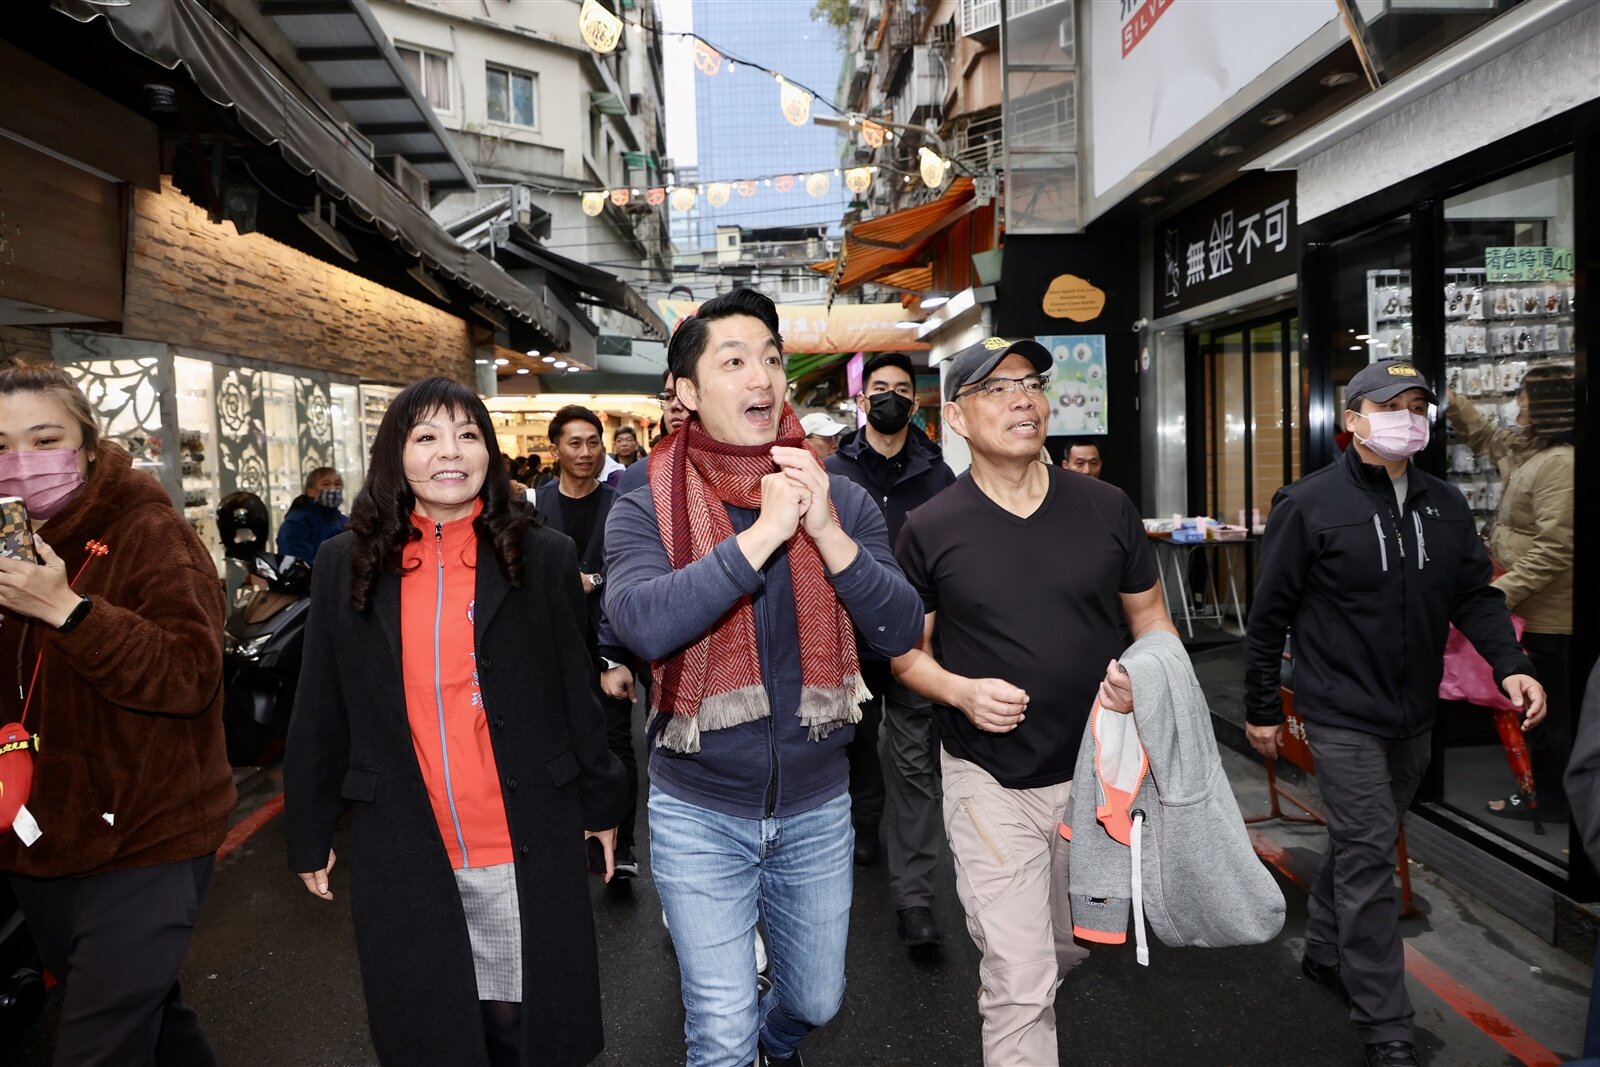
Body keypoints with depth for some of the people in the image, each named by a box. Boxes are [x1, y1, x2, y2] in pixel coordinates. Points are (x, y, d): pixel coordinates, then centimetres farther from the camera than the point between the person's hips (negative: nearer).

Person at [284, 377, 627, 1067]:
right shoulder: (344, 564, -1)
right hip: (399, 849, 1)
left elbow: (575, 691, 1)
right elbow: (319, 712, 5)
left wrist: (600, 803, 6)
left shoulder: (544, 556, -4)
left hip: (525, 850, -1)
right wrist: (309, 832, 9)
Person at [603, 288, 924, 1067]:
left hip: (816, 806, 3)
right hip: (699, 813, -3)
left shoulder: (840, 501, -4)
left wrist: (826, 532, -25)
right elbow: (643, 624, -29)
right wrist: (762, 531, -30)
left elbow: (899, 633, -12)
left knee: (816, 999, 25)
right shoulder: (645, 511, -10)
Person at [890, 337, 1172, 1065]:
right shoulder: (929, 530, -9)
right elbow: (907, 651, 0)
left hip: (1098, 768, 4)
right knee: (1022, 981, -3)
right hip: (991, 780, -3)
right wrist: (962, 691, -20)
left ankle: (1002, 987, 55)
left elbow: (1149, 613, 8)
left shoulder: (1107, 509, -3)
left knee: (1073, 946, 25)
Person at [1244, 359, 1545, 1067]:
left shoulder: (1444, 505, 6)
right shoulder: (1310, 504, -12)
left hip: (1413, 716, 6)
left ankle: (1325, 951, 40)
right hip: (1342, 716, -6)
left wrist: (1509, 664, -11)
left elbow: (1475, 594, 8)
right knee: (1369, 857, -6)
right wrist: (1261, 708, -5)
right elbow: (1269, 612, -8)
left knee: (1363, 844, 20)